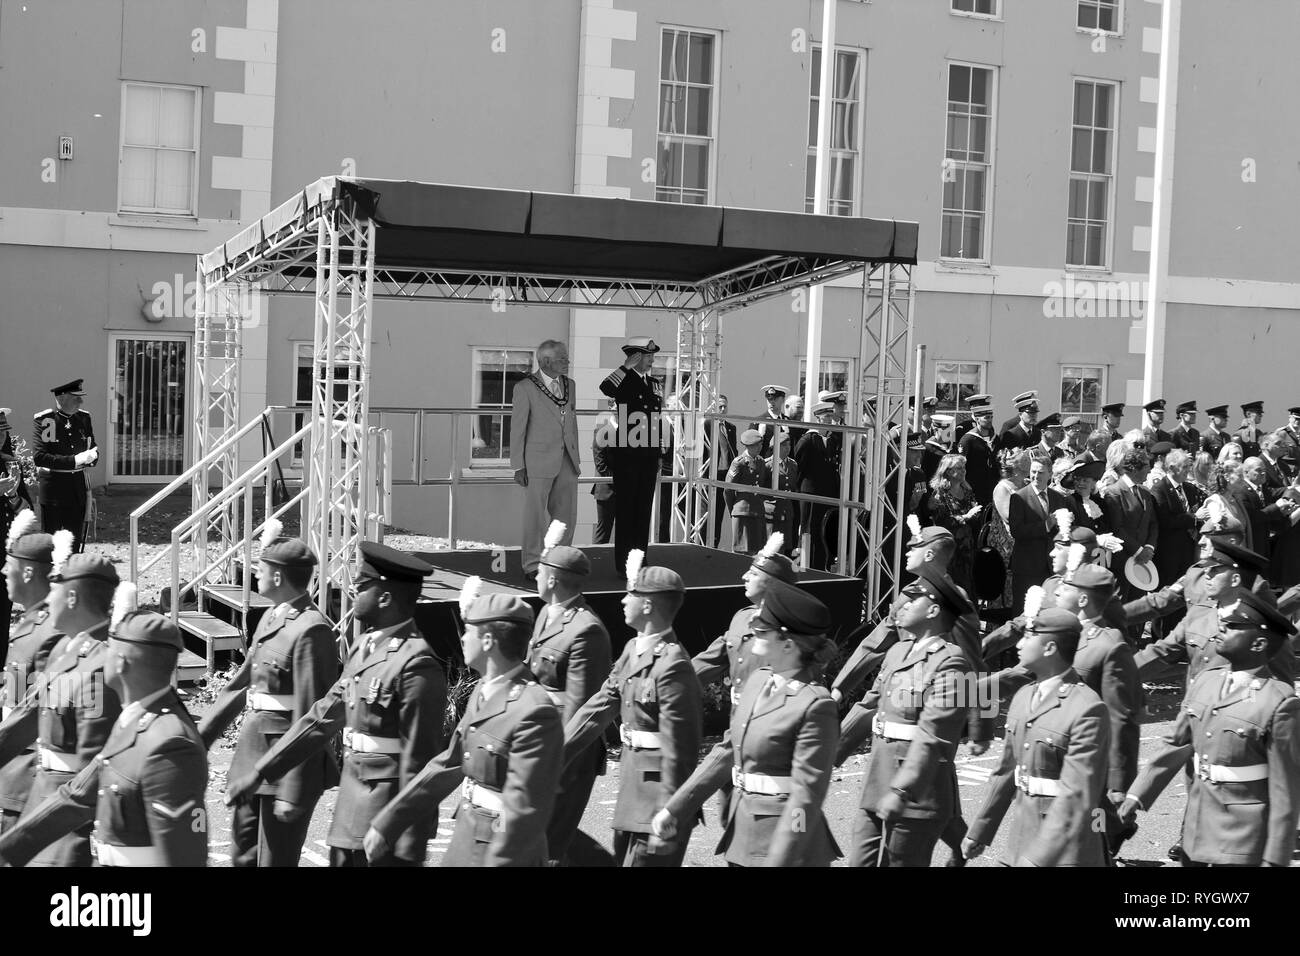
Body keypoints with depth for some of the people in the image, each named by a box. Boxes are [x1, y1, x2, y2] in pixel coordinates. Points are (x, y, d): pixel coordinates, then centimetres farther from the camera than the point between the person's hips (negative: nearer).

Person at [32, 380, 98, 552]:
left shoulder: (84, 418, 7)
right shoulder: (42, 420, -9)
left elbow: (94, 450, 16)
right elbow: (38, 457, -16)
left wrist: (91, 457, -10)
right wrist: (74, 460, -23)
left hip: (79, 485, 5)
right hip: (52, 485, -5)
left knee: (76, 543, 9)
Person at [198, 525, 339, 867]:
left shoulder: (312, 630, -18)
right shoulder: (270, 619, 9)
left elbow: (309, 718, -20)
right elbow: (240, 684, 19)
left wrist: (294, 793, -20)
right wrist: (200, 736, 20)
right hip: (253, 755, 9)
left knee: (276, 860, 0)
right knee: (242, 856, 17)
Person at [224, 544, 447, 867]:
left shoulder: (417, 665, -19)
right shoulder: (364, 647, 9)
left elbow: (419, 759, -18)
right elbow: (323, 718, 14)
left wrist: (410, 847, -16)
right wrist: (259, 773, 13)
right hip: (352, 804, 9)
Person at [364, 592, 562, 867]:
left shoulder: (535, 712, -23)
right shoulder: (482, 692, 6)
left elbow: (524, 810, -24)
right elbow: (449, 764, 13)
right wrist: (386, 824, 13)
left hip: (505, 852, -9)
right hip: (465, 839, 9)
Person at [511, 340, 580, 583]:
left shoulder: (569, 385, 12)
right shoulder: (525, 387, -5)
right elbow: (517, 428, -4)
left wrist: (576, 458, 14)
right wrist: (518, 466, -7)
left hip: (567, 462, 6)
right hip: (539, 461, -6)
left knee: (566, 516, 7)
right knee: (535, 516, 0)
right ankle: (532, 567, 10)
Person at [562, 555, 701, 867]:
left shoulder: (672, 666, -20)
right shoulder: (632, 650, 8)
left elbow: (679, 750, -20)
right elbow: (598, 708, 12)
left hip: (659, 794, -9)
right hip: (633, 788, 9)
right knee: (622, 856, 18)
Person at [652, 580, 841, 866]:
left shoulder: (815, 706, -18)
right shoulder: (758, 680, 5)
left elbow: (806, 794, -20)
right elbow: (727, 752, 12)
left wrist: (778, 861, -23)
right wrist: (674, 808, 12)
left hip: (787, 841, -8)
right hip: (743, 832, 8)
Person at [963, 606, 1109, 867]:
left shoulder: (1087, 710, -18)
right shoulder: (1023, 696, 8)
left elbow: (1077, 797, -23)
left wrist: (1037, 858, -27)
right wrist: (979, 832, 19)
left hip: (1065, 853, -7)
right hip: (1021, 841, 7)